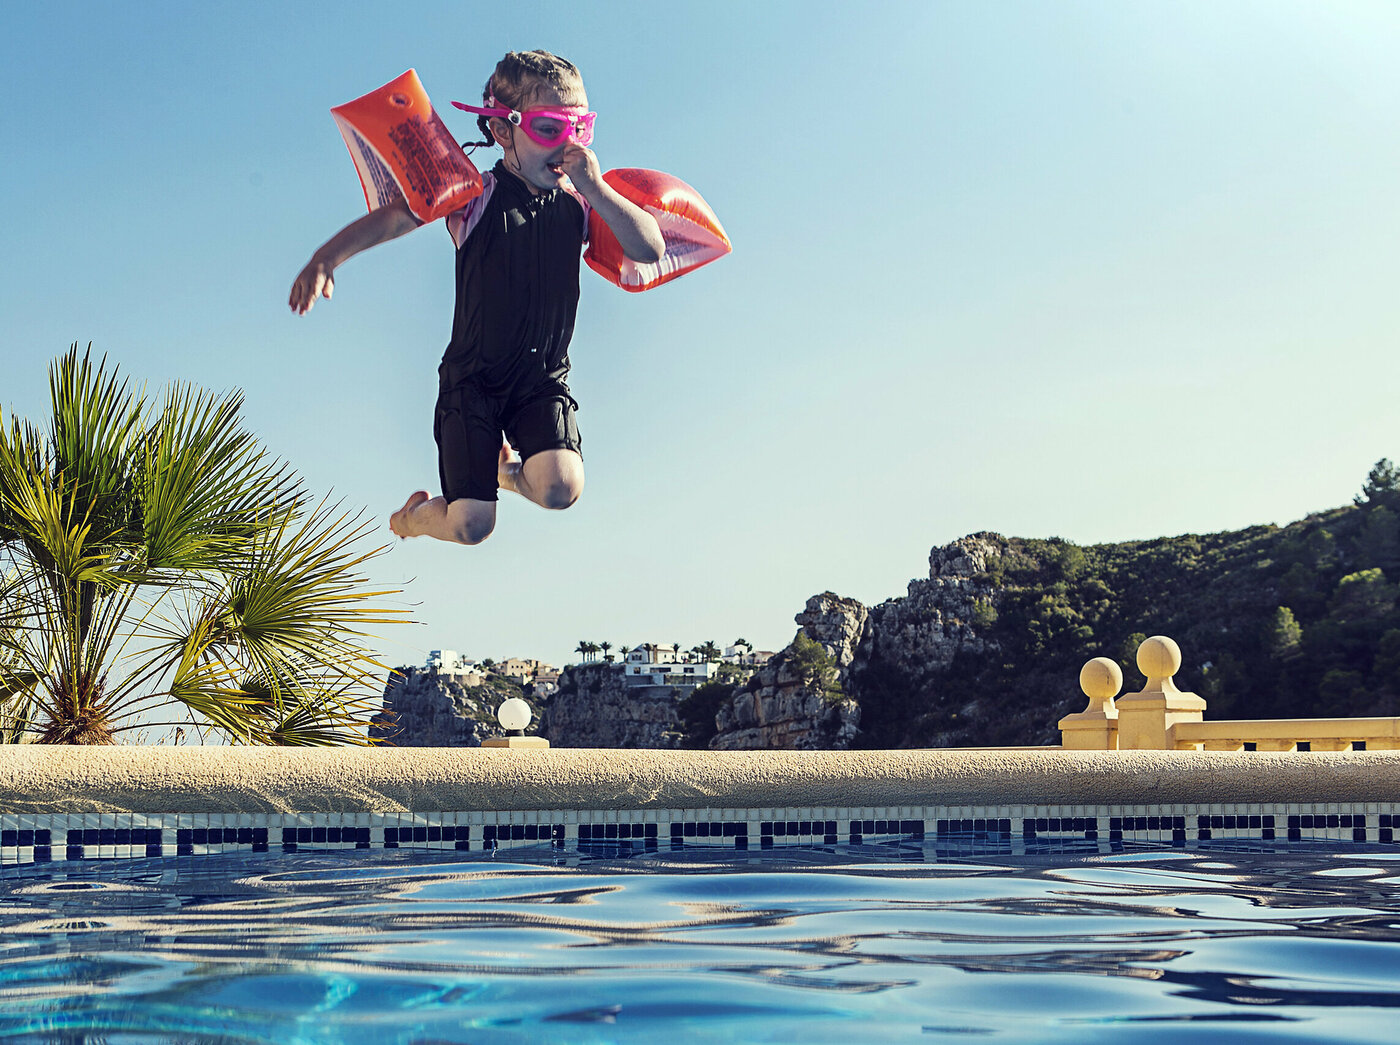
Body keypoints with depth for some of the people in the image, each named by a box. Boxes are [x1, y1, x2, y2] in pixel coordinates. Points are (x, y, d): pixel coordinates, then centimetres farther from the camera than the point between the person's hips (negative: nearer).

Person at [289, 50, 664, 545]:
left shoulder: (581, 199, 0)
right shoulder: (474, 196, -9)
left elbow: (650, 248, -10)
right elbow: (396, 216, -18)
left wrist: (596, 189, -22)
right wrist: (326, 256, -35)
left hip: (543, 379, 2)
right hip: (473, 378, -2)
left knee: (561, 489, -24)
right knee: (472, 526, -9)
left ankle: (511, 467, 15)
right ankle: (414, 514, 30)